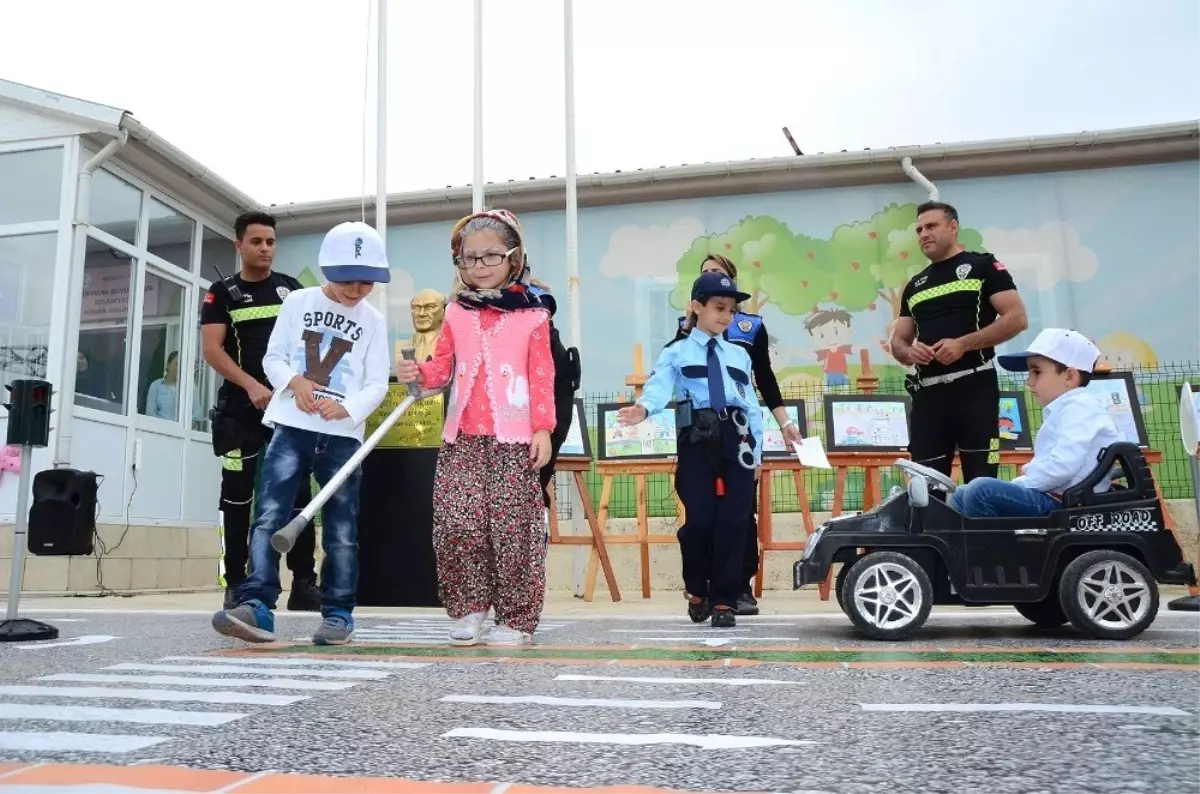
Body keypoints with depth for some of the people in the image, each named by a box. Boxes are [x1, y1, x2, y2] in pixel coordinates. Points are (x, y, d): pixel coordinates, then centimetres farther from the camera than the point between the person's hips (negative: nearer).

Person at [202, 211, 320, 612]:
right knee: (238, 497, 0)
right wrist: (252, 386, -17)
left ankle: (303, 582, 3)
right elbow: (212, 350, -4)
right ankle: (236, 585, 7)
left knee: (298, 495, -1)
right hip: (240, 409, -1)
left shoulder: (291, 289, 12)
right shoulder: (222, 293, 6)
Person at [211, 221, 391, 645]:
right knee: (269, 515, -11)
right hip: (292, 427, 0)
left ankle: (338, 612, 13)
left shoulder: (373, 321, 6)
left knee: (341, 529, 4)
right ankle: (256, 606, -12)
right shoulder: (298, 302, 7)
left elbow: (378, 384, 1)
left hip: (343, 435, 0)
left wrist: (346, 408, -17)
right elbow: (272, 357, 9)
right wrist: (294, 381, -12)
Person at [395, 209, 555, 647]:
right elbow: (442, 367, 13)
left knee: (512, 528, 0)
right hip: (462, 438, 3)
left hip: (513, 439, -3)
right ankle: (469, 609, 15)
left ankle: (515, 619, 11)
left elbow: (542, 378, 0)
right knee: (457, 524, -2)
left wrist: (543, 428, -7)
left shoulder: (532, 315, 3)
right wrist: (417, 373, -8)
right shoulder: (456, 313, 13)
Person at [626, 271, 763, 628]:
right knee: (700, 519, -6)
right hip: (697, 441, -3)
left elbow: (751, 405, 19)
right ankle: (697, 591, 20)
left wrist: (756, 448, 12)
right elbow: (659, 386, -12)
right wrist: (645, 407, -34)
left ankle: (724, 600, 10)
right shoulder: (676, 353, 7)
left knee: (733, 521, -1)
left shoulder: (739, 355, 20)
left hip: (735, 441, 3)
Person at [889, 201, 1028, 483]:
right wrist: (909, 352, -4)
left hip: (974, 386, -5)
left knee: (982, 481, -5)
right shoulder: (914, 285, 20)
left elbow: (1016, 319, -5)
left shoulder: (983, 266, 4)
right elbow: (898, 341, 21)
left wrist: (963, 344, -15)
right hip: (928, 393, 5)